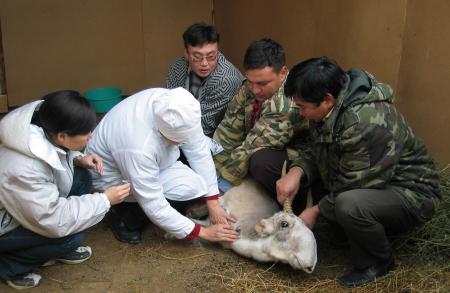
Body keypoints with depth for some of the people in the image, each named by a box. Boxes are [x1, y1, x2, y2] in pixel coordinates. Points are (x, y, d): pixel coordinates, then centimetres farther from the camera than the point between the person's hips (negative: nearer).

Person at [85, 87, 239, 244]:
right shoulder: (139, 147, -42)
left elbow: (199, 152, -16)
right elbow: (154, 207, -33)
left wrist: (213, 204, -17)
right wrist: (203, 232, -26)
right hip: (113, 175, -7)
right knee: (190, 187, -24)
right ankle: (126, 217, -3)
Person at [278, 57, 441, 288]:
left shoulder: (368, 123, -32)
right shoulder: (330, 109, -5)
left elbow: (352, 185, -27)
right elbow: (316, 151, 4)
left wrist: (316, 210, -14)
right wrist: (297, 171, -16)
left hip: (410, 192, -9)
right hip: (369, 183, 9)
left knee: (350, 205, -35)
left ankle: (379, 263, -5)